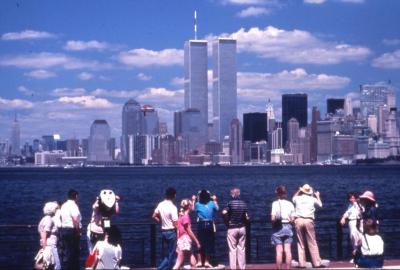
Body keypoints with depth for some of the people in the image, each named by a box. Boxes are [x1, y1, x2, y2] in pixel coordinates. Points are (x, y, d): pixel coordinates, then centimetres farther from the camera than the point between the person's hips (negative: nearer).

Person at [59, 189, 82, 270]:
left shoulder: (64, 205, 13)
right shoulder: (73, 205, -13)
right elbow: (75, 220, -23)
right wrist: (78, 231, -12)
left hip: (63, 229, 8)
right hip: (72, 230, -8)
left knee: (65, 251, 13)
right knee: (74, 252, -2)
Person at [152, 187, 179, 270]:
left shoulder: (160, 205, 3)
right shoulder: (172, 207, -19)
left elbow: (154, 217, 11)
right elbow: (175, 223, -19)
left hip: (163, 231, 8)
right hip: (171, 232, -8)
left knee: (170, 252, 20)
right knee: (172, 254, 3)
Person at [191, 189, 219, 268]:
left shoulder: (197, 204, -5)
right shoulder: (211, 203, -4)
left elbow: (193, 209, 17)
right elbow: (217, 208, 17)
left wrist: (193, 201, 30)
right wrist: (215, 200, 30)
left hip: (201, 225, 0)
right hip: (209, 225, 0)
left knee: (200, 244, 6)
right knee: (208, 244, 4)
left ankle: (199, 262, 6)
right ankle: (206, 262, 4)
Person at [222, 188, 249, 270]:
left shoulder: (230, 203, -9)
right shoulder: (243, 203, 2)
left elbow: (224, 212, -24)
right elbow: (247, 217, 0)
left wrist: (227, 222, -11)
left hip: (232, 228, -3)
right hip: (242, 228, 3)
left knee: (232, 249, 1)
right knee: (242, 249, 8)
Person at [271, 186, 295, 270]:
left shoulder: (275, 203, -7)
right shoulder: (290, 204, 2)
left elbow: (273, 218, -12)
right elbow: (292, 218, 2)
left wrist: (273, 222, 8)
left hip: (278, 228, -3)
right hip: (288, 227, 3)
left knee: (279, 251, -2)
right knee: (288, 251, 2)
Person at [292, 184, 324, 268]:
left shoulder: (298, 198, 7)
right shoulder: (312, 199, 5)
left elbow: (293, 198, 33)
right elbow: (320, 204, 26)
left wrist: (298, 191, 41)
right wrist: (317, 196, 41)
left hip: (298, 220, 1)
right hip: (308, 221, -1)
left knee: (300, 243, 6)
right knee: (312, 243, 0)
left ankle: (301, 263, 2)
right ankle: (316, 263, -3)